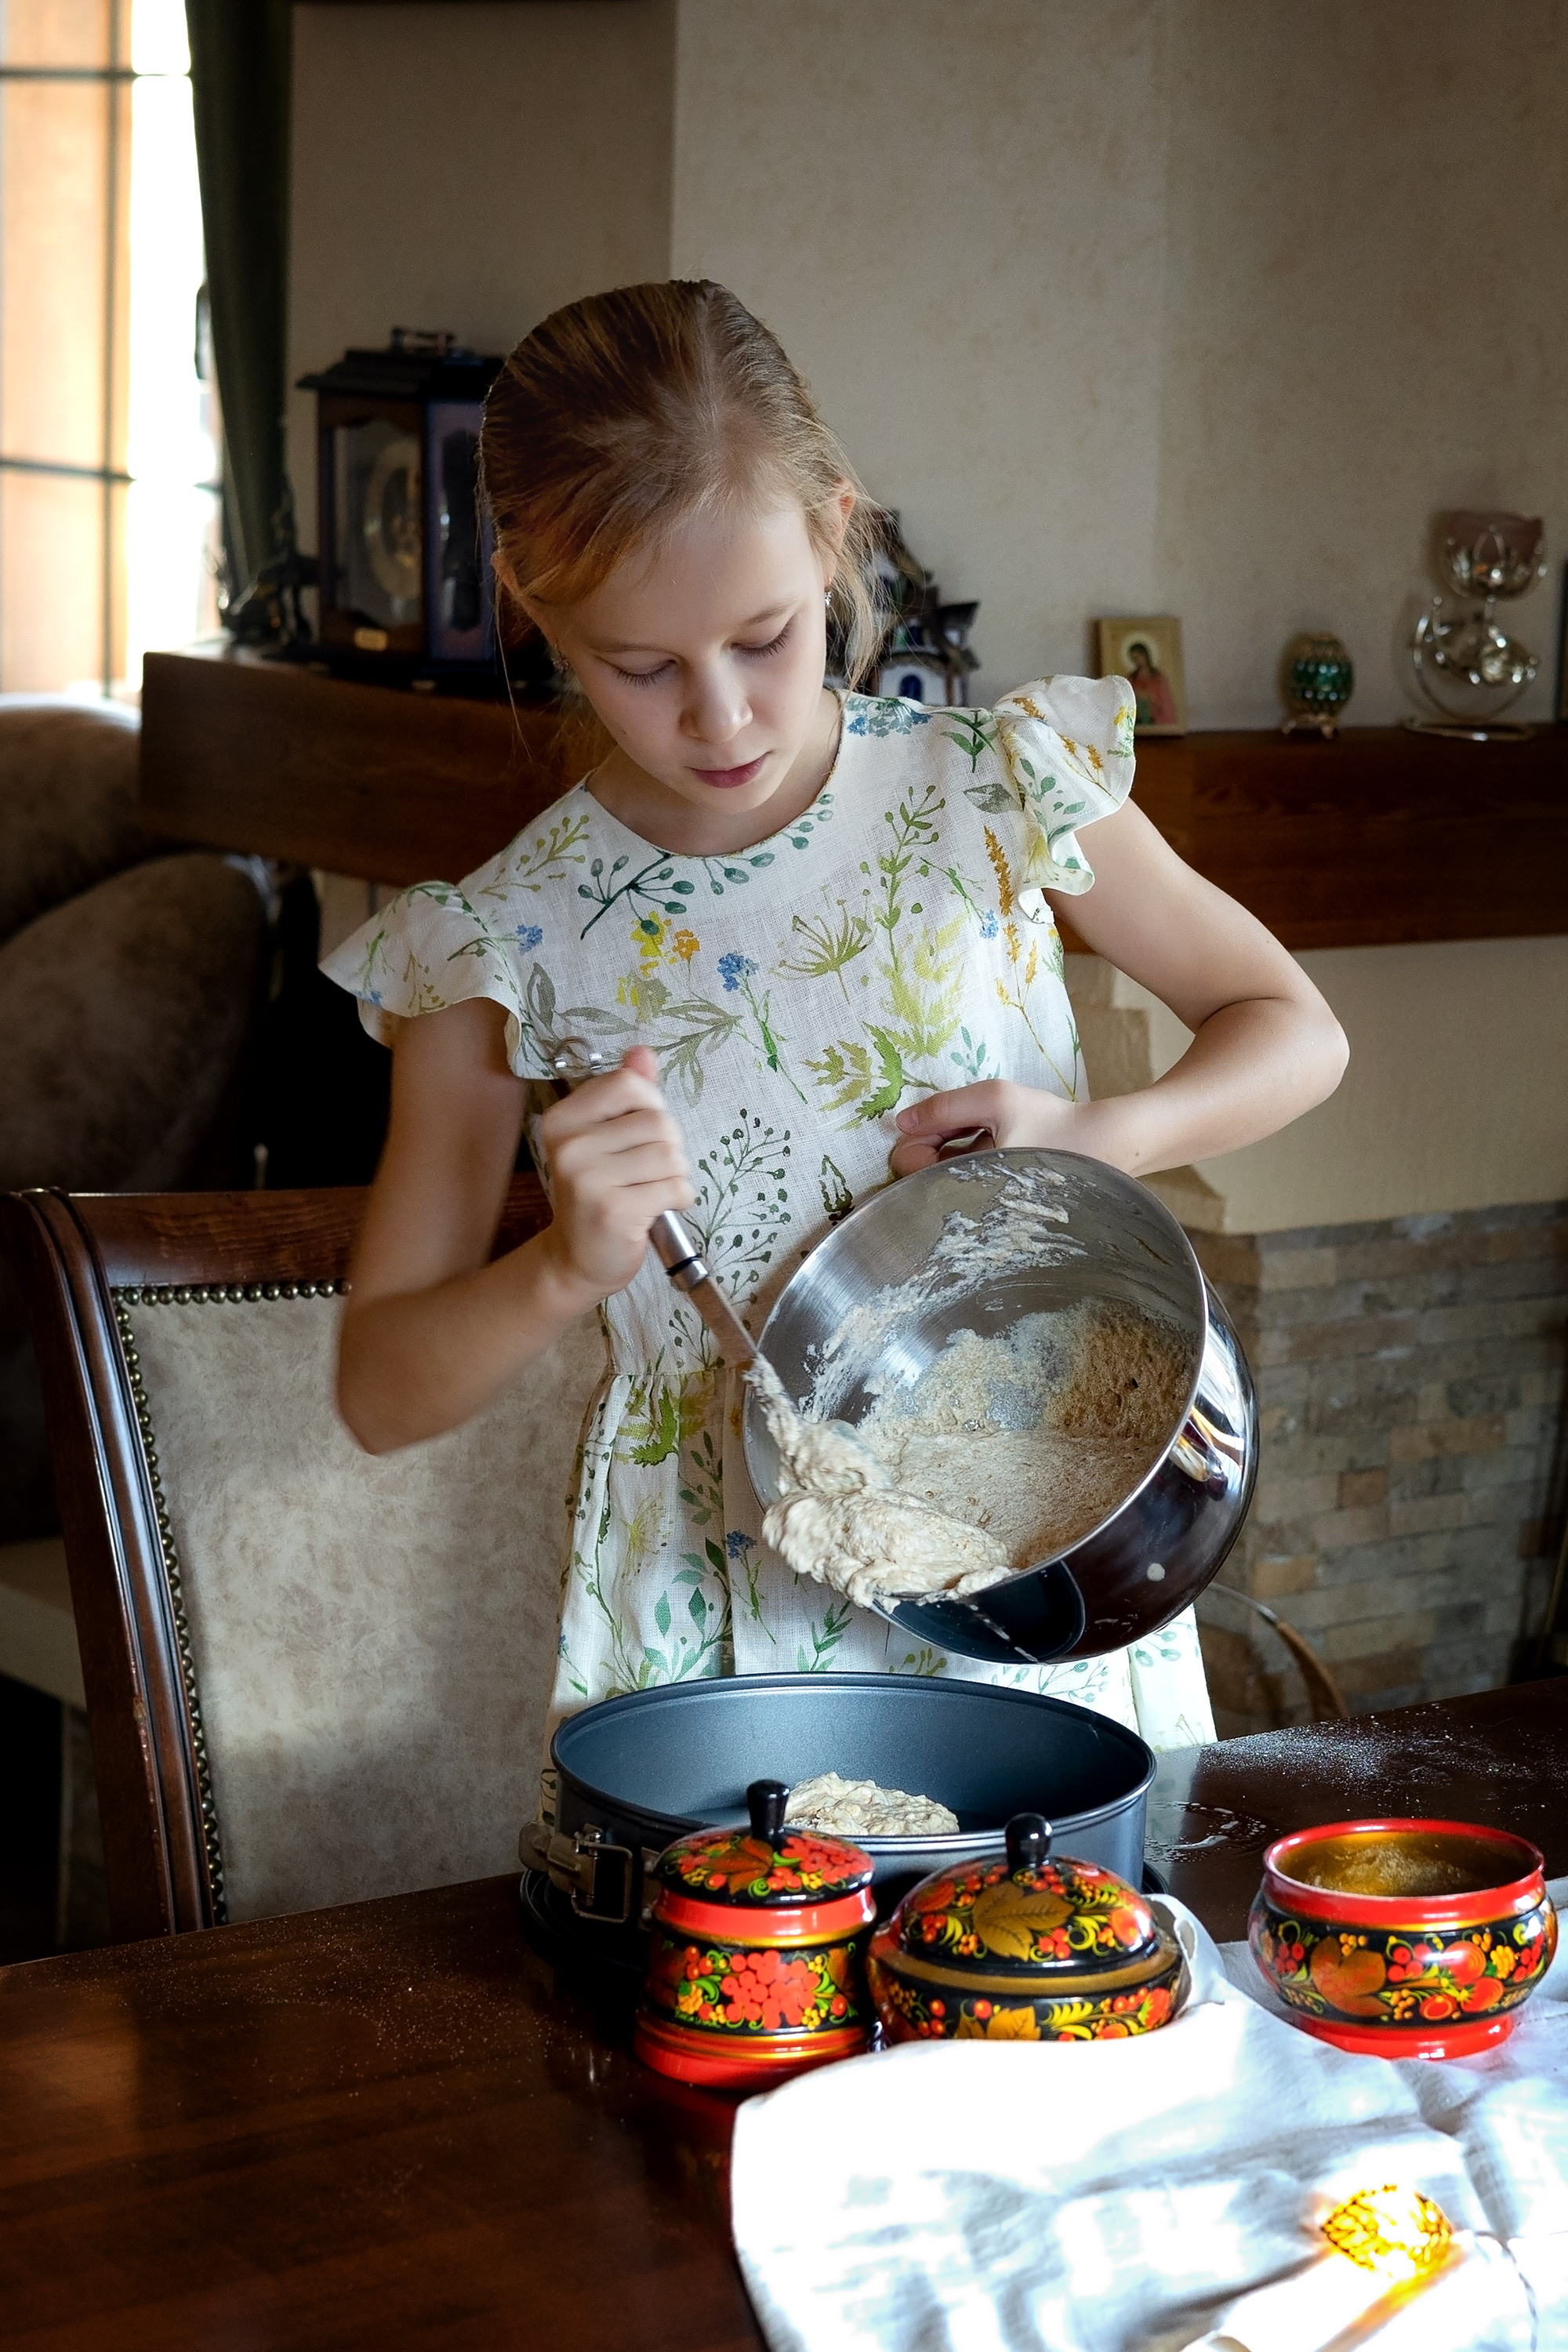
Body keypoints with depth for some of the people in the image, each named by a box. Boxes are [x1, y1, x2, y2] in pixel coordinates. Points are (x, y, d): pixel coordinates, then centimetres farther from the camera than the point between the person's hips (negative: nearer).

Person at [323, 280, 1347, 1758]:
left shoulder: (995, 794, -3)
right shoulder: (505, 944, -4)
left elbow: (1295, 1032, 7)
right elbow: (382, 1395, -1)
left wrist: (1105, 1133, -12)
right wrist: (567, 1270, -20)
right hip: (717, 1622, 0)